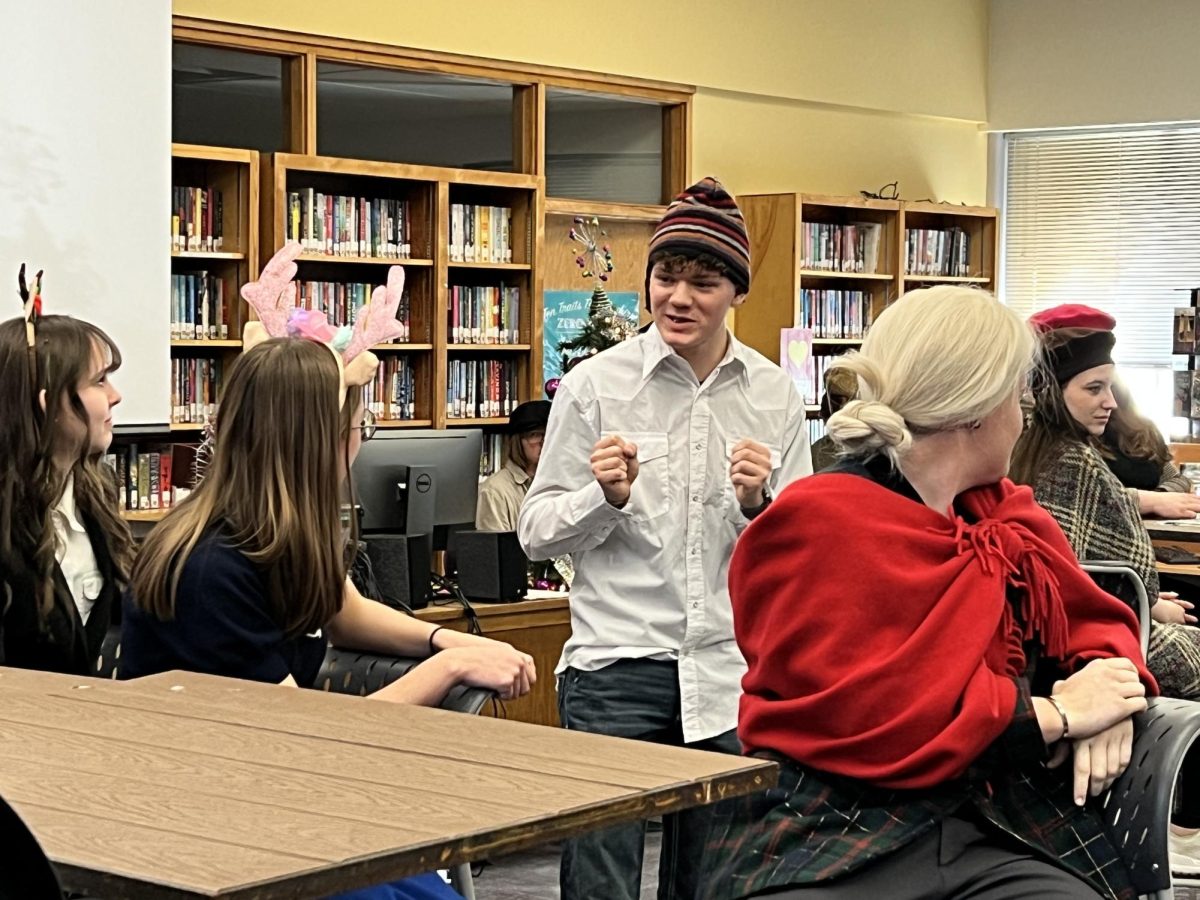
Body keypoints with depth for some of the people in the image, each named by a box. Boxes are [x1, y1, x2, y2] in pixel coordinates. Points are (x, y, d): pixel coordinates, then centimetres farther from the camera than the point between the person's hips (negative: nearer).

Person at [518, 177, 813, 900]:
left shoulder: (774, 394, 4)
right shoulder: (594, 385, -3)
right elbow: (538, 534, 1)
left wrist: (758, 505, -12)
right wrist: (605, 496, -17)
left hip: (732, 666, 3)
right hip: (618, 659, -2)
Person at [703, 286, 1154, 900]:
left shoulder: (1011, 516, 16)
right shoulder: (816, 526, -7)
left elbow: (1094, 621, 26)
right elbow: (868, 712, -16)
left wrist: (1108, 689, 1)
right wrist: (1058, 714, -10)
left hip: (998, 834, 6)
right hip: (830, 840, -6)